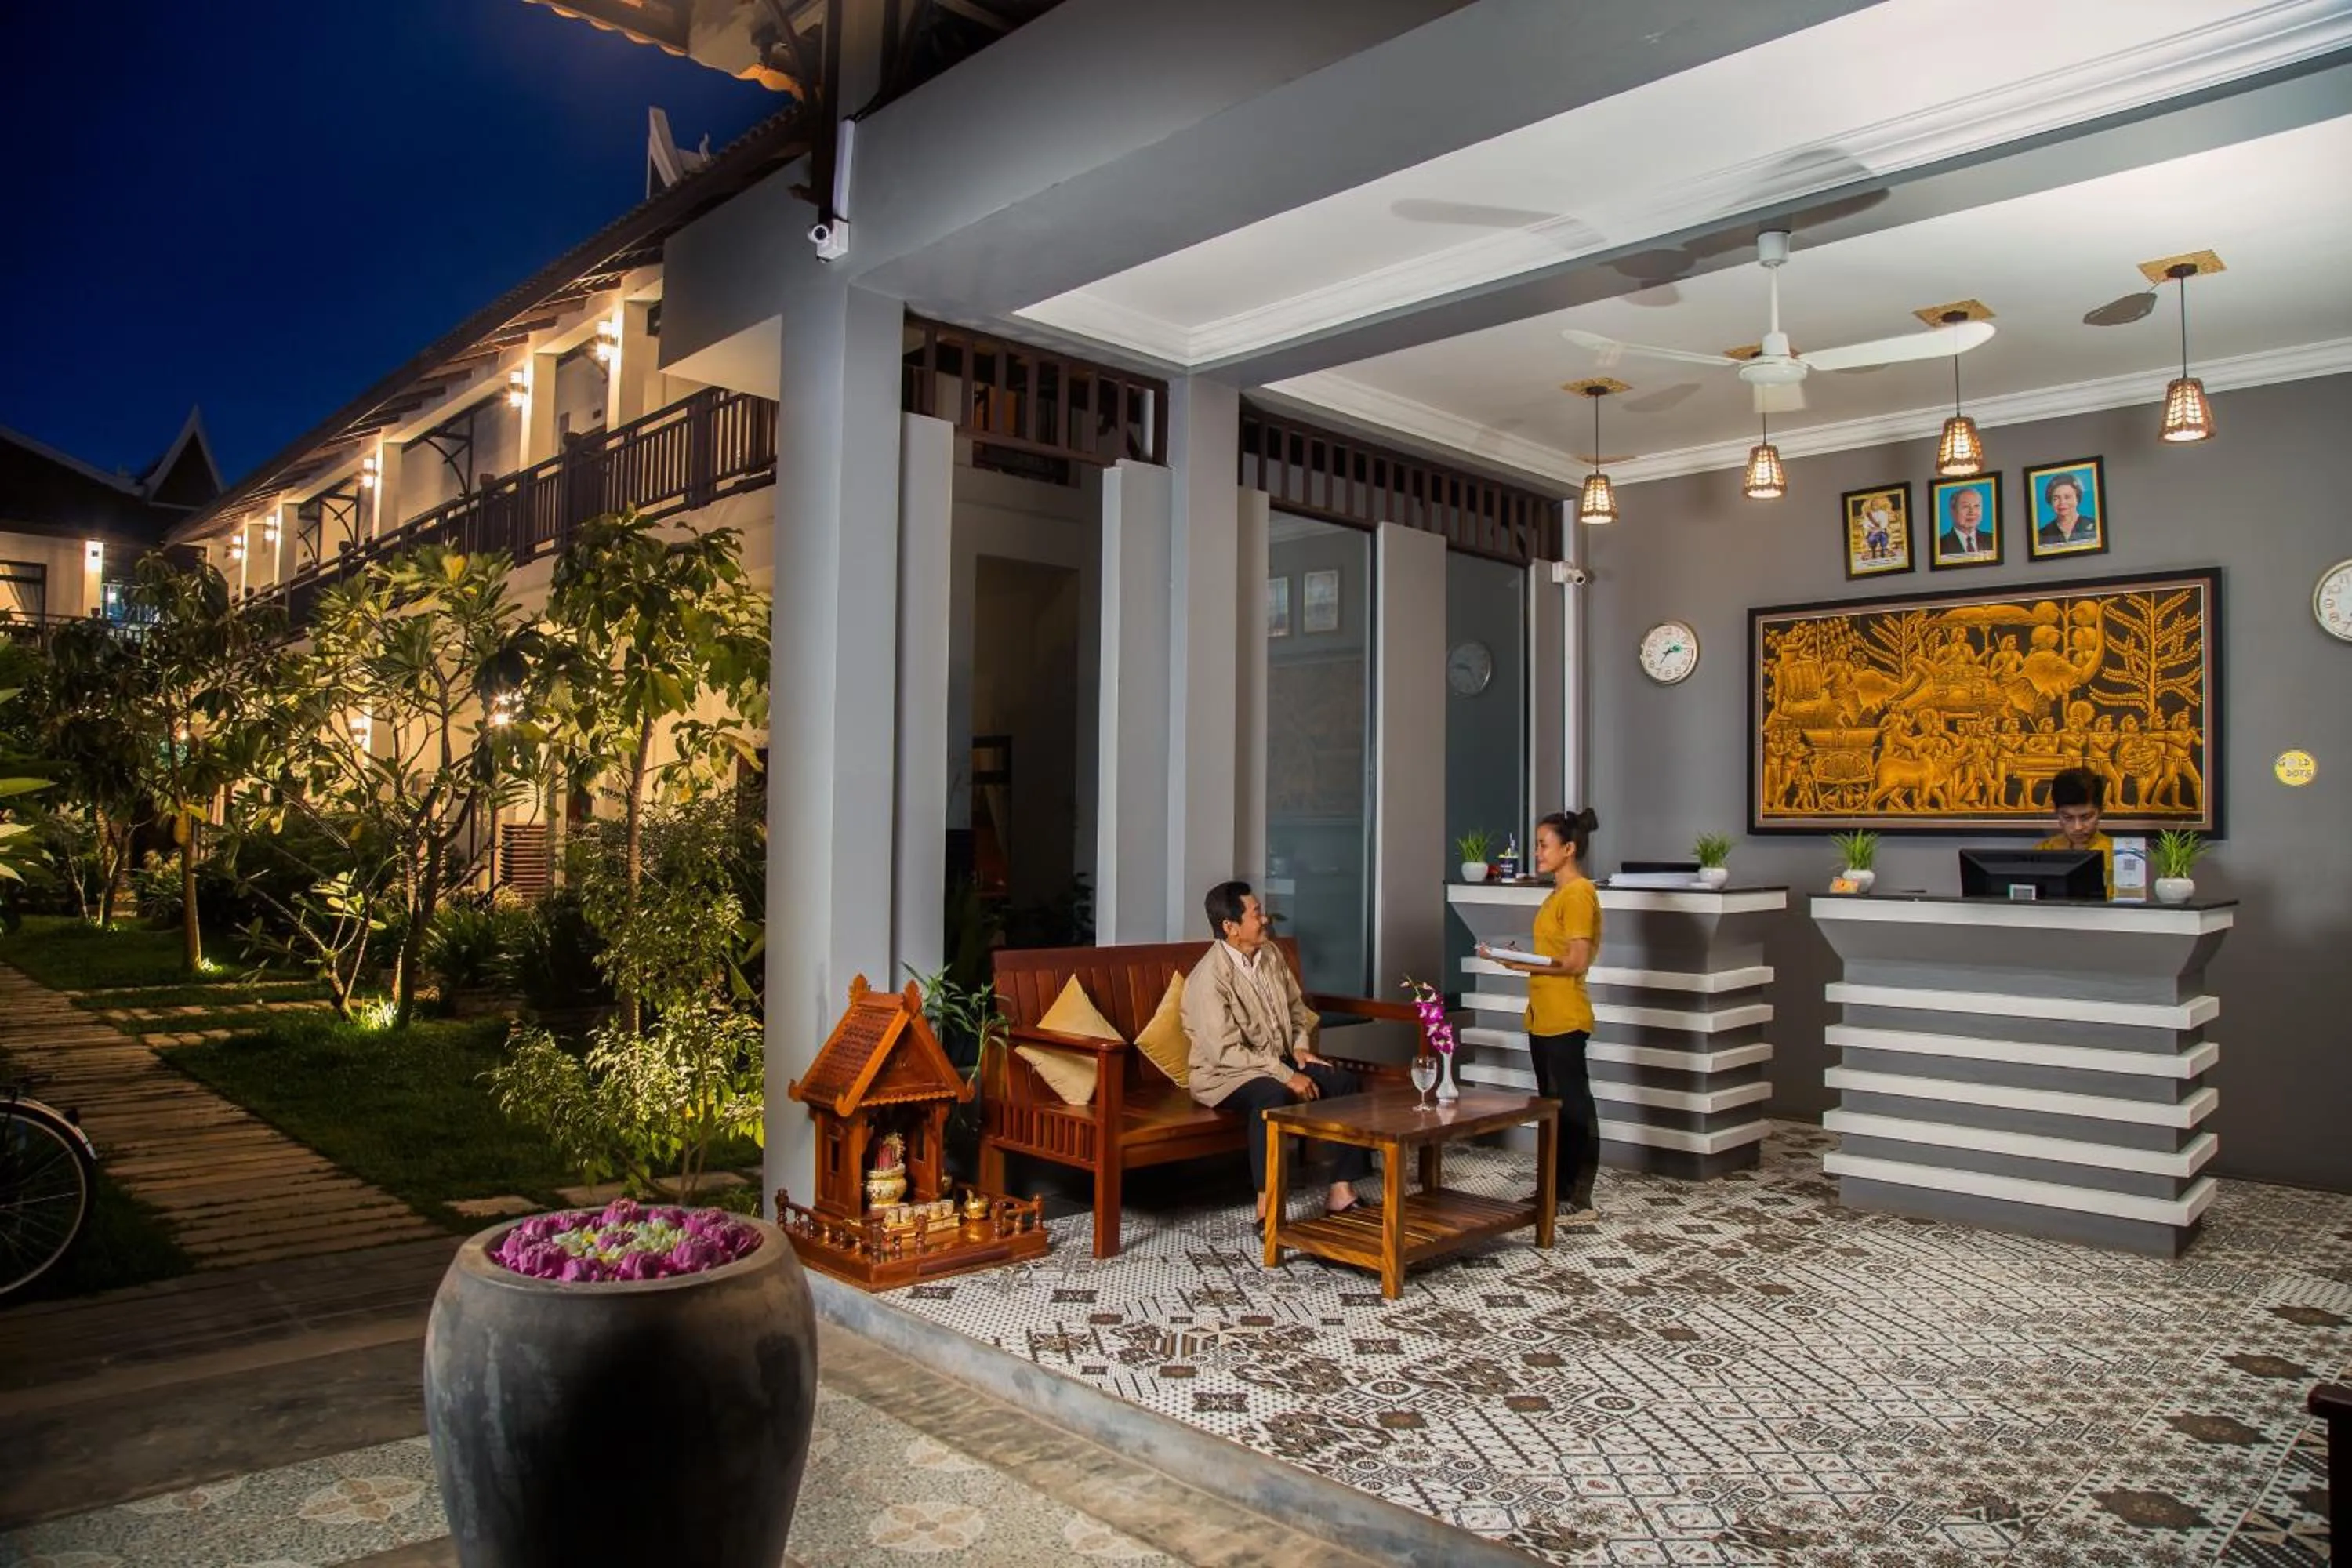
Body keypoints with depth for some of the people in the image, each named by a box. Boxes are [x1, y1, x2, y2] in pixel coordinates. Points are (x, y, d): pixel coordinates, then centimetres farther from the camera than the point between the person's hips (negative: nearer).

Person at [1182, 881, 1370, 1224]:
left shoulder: (1270, 955, 3)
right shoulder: (1209, 976, -22)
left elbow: (1296, 1007, 18)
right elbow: (1226, 1051, -26)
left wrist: (1301, 1048, -1)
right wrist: (1286, 1076, -25)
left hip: (1281, 1061, 8)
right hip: (1226, 1074, -8)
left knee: (1344, 1081, -9)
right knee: (1273, 1096, -37)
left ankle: (1342, 1192, -6)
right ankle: (1267, 1208, -31)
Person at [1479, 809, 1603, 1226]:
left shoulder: (1578, 893, -14)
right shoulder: (1559, 893, 15)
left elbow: (1576, 962, -19)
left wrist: (1525, 965, -20)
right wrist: (1520, 959, 4)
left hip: (1564, 1020, -10)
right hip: (1543, 1017, 10)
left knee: (1574, 1107, -4)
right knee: (1552, 1106, 14)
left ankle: (1580, 1202, 2)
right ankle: (1558, 1191, 23)